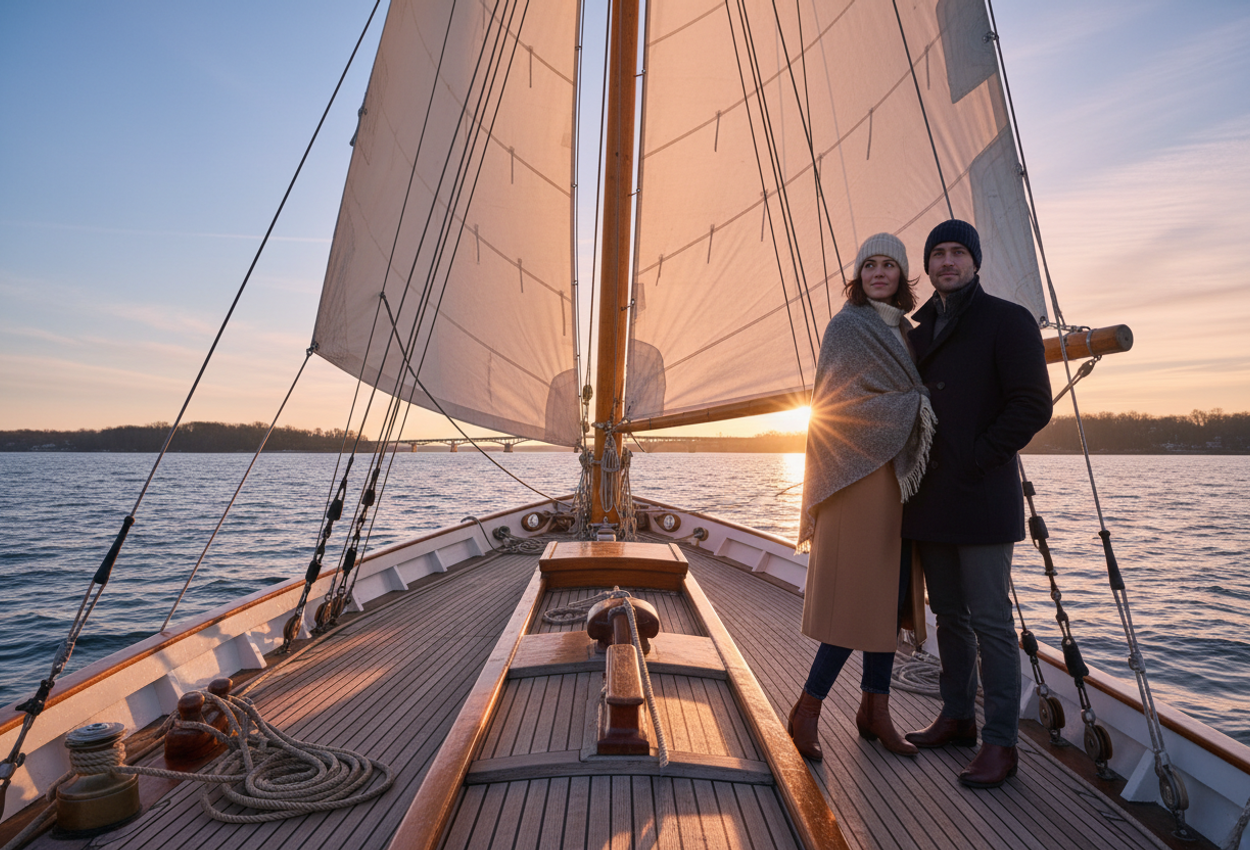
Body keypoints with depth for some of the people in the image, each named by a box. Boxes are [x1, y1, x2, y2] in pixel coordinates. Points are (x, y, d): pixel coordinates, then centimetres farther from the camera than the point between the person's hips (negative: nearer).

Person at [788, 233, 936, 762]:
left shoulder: (901, 329, 19)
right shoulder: (848, 326, -5)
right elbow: (841, 401, -13)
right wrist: (915, 404, -9)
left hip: (900, 478, 8)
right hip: (863, 476, -8)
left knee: (893, 594, 8)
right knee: (861, 595, -7)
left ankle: (875, 711, 19)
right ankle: (807, 708, 5)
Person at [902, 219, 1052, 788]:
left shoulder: (1007, 320, -2)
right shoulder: (920, 331, 17)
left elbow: (1032, 405, -9)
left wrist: (976, 459, -13)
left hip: (981, 499, -6)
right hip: (930, 501, 7)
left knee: (989, 621, -2)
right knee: (949, 615, 15)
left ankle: (1000, 741, 10)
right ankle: (957, 717, 28)